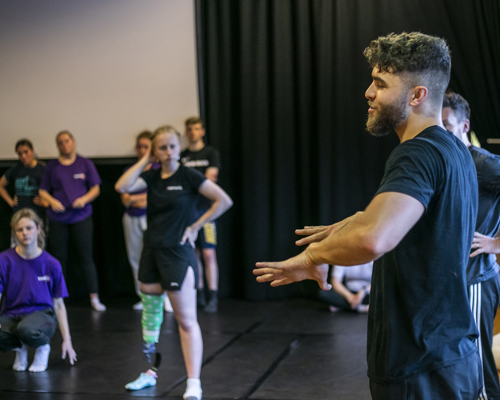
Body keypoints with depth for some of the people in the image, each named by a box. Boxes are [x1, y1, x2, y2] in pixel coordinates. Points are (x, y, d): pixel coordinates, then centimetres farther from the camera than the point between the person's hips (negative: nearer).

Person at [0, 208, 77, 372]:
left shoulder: (51, 264, -2)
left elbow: (59, 304, 4)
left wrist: (67, 340, 1)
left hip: (41, 314, -2)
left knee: (26, 329, -40)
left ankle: (43, 346, -1)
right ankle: (20, 347, 3)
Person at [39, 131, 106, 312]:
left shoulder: (85, 164, 7)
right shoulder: (52, 166, 9)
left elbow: (95, 188, 7)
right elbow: (43, 191, 10)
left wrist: (85, 199, -12)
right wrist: (52, 201, -10)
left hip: (81, 217, -1)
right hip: (58, 219, 1)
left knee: (86, 258, -4)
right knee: (59, 259, 3)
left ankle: (94, 298, 1)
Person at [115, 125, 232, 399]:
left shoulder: (188, 176, -8)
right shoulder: (152, 176, 6)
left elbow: (224, 201, -12)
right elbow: (122, 187, -11)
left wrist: (196, 226, -10)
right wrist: (145, 160, -5)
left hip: (178, 253, -6)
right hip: (151, 252, 6)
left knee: (187, 320, -5)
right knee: (150, 313, 15)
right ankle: (150, 372, 30)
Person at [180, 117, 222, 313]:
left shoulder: (211, 153, 5)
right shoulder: (181, 156, 13)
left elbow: (210, 179, -3)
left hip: (205, 208, -3)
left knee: (208, 253, -9)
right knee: (193, 254, 4)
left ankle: (213, 297, -5)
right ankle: (199, 294, 14)